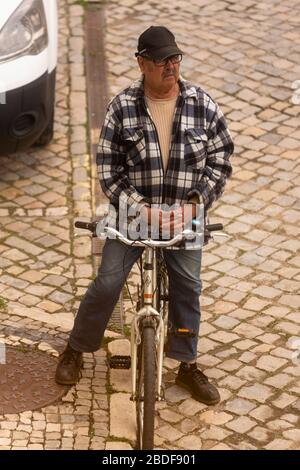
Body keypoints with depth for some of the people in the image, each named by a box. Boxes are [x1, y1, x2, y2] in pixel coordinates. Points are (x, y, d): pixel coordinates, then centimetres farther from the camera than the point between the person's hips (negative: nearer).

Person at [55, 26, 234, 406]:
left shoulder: (201, 104, -7)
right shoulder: (122, 107, -10)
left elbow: (220, 158, -1)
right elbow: (108, 167, -8)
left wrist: (197, 201, -13)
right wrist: (139, 207, -18)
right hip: (133, 213, -1)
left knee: (187, 287, 5)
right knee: (107, 284, -3)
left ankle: (187, 366, 22)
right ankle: (76, 350, 19)